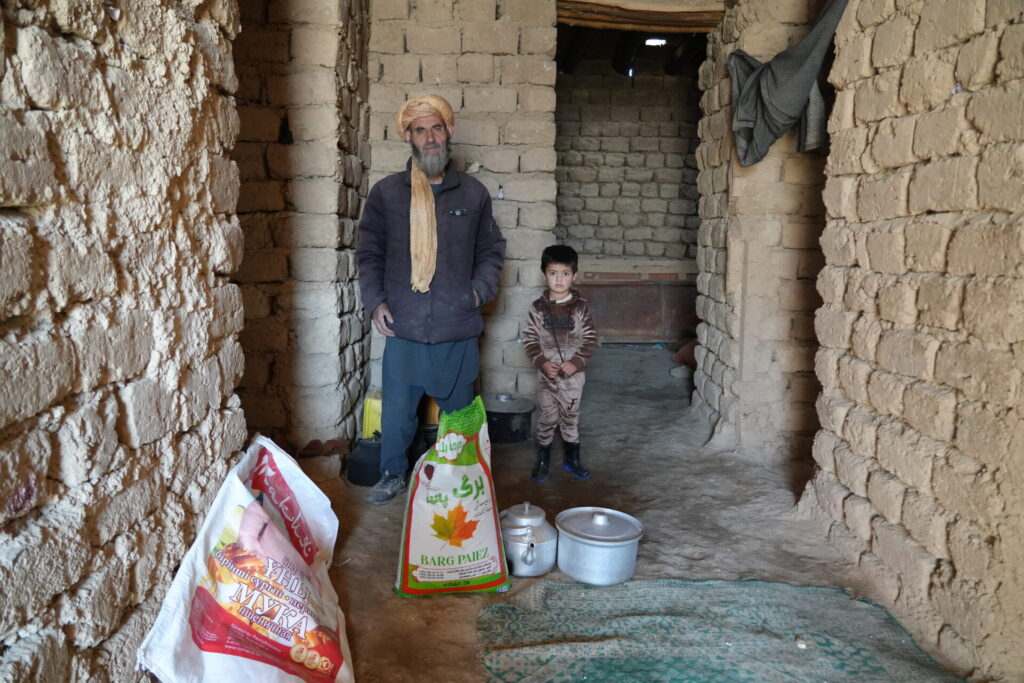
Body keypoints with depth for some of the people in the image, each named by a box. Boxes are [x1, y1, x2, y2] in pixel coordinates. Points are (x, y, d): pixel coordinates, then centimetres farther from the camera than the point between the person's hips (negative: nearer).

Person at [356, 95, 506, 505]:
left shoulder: (474, 194, 5)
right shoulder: (386, 193, 3)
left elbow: (492, 251, 13)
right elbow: (369, 253, 8)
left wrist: (479, 291, -2)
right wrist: (375, 301, -2)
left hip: (457, 331, 0)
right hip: (403, 331, 0)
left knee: (458, 411, 12)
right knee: (396, 411, 8)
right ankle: (393, 475, 30)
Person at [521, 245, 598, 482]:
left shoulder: (581, 306, -5)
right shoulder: (538, 307, -4)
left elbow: (590, 339, -4)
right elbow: (529, 339, -2)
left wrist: (576, 362, -15)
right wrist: (542, 362, -14)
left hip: (573, 373, 0)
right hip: (547, 373, 0)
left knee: (570, 417, 12)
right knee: (548, 417, 6)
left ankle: (572, 459, 28)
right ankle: (542, 461, 22)